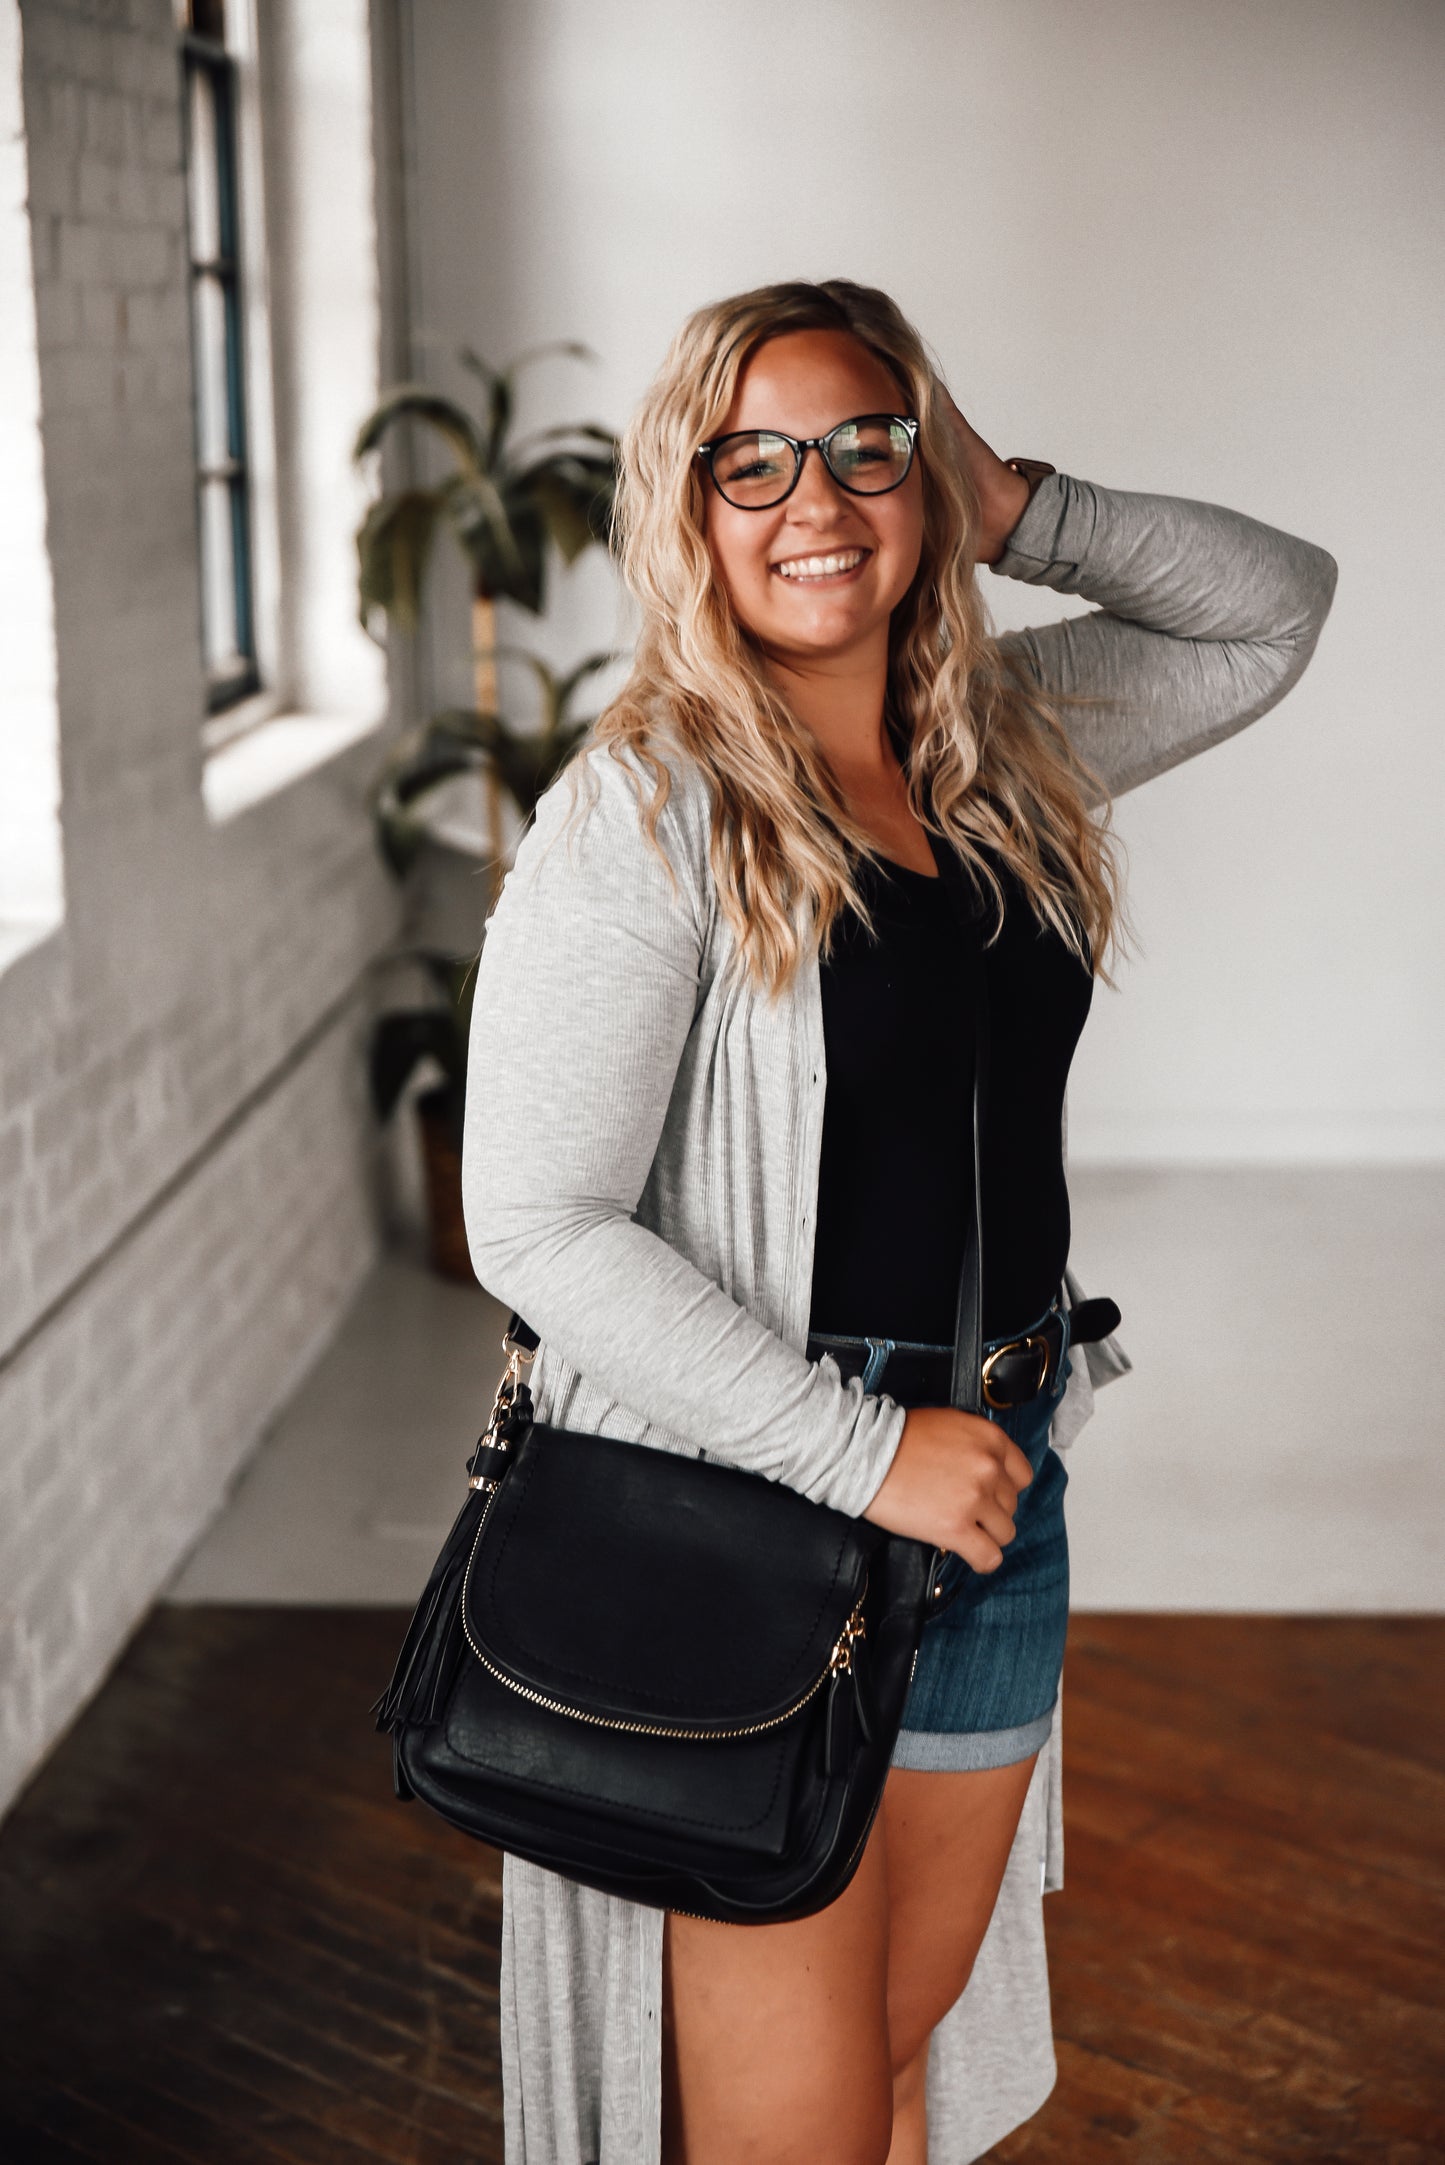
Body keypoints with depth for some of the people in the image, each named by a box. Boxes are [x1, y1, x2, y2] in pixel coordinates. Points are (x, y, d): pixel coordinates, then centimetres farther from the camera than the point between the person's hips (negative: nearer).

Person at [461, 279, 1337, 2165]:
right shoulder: (643, 813, -13)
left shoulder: (1007, 744, 6)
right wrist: (867, 1454, -18)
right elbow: (537, 1228, -17)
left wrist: (1015, 510, 3)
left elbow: (1277, 607, 20)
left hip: (995, 1489, 6)